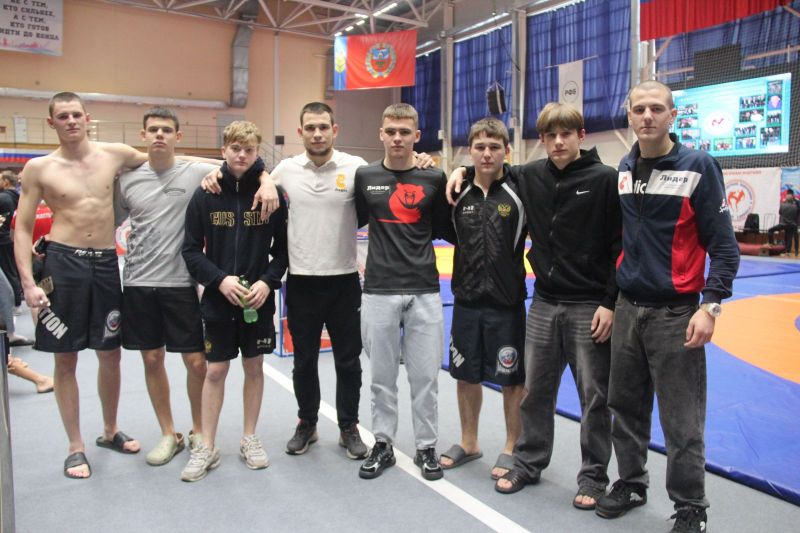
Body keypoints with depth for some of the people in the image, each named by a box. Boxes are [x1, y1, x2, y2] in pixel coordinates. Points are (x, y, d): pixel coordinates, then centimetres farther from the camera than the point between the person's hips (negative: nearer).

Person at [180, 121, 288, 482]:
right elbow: (191, 250, -1)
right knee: (215, 370, 7)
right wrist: (219, 279, -15)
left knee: (254, 367, 11)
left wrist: (267, 281, -13)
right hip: (217, 299, 0)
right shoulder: (205, 195, -3)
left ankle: (249, 439, 28)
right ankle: (207, 448, 21)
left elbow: (283, 249, 2)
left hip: (258, 300, 1)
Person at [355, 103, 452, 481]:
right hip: (378, 291, 1)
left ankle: (426, 447, 23)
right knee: (382, 375, 10)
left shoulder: (434, 179, 1)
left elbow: (445, 230, 10)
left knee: (425, 376, 6)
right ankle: (382, 444, 27)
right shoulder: (365, 176, 4)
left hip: (424, 292, 0)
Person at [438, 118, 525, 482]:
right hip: (466, 301, 4)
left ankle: (512, 448, 26)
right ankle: (468, 442, 32)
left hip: (507, 303, -3)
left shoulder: (519, 192, -7)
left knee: (511, 379, 8)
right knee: (465, 375, 14)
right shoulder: (459, 194, 2)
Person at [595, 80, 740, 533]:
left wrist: (711, 305, -15)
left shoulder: (698, 166, -7)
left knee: (682, 423, 2)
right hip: (627, 309, 5)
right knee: (626, 408, 14)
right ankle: (631, 482, 33)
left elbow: (724, 244, -7)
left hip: (675, 314, -5)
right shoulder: (624, 169, 9)